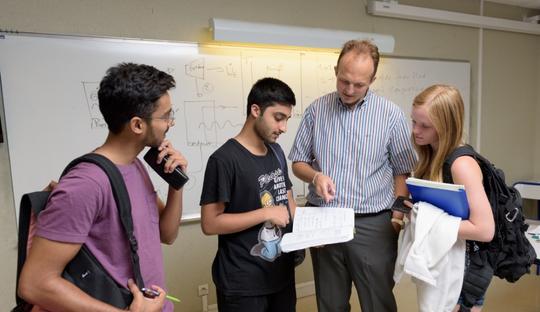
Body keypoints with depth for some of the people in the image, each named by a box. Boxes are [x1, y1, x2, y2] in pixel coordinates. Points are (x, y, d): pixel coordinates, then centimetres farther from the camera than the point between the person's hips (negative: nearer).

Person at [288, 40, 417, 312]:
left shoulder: (391, 114, -3)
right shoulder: (316, 110, 2)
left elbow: (402, 172, 1)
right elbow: (298, 162, 7)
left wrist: (398, 217, -8)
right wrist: (315, 176, -14)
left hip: (372, 225, -2)